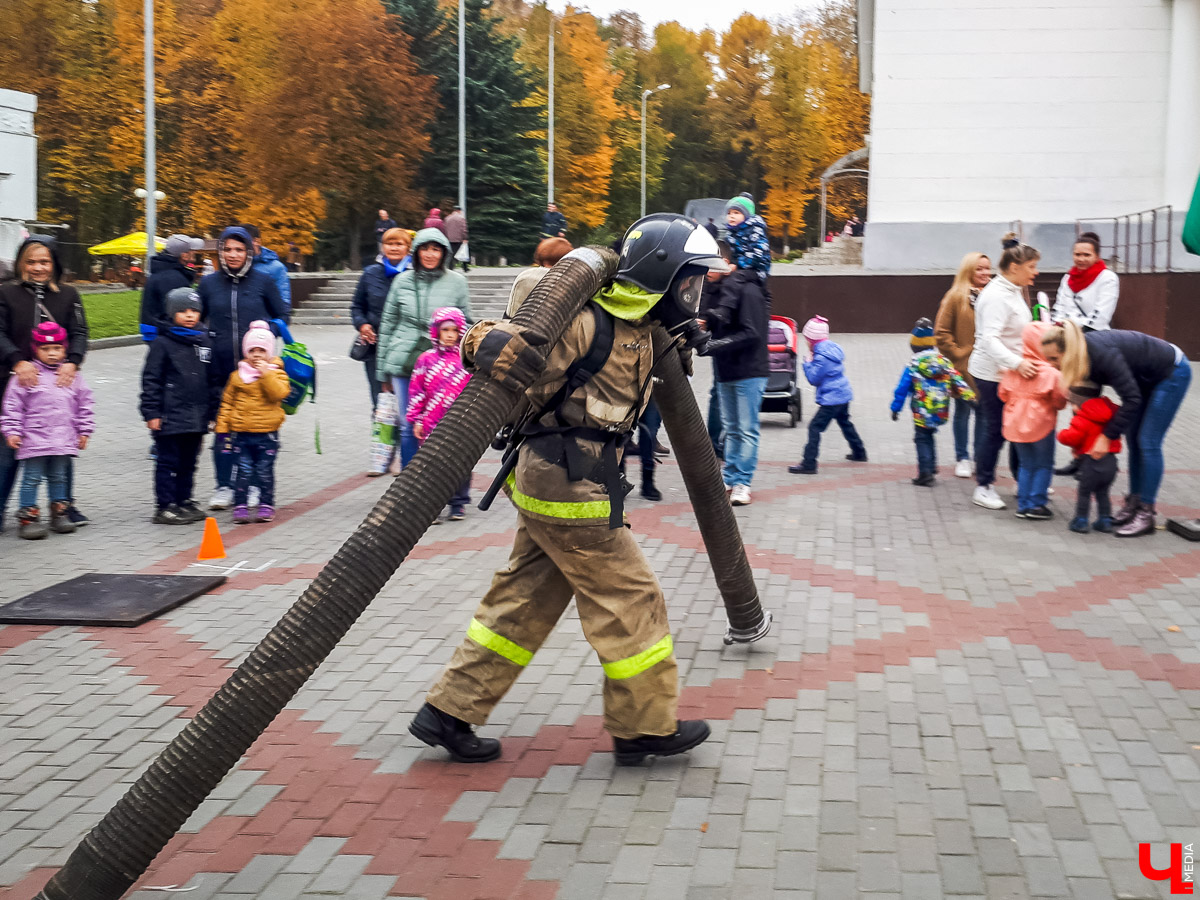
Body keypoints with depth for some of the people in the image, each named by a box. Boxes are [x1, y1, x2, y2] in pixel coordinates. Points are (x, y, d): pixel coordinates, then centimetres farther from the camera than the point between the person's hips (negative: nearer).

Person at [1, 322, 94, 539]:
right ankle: (28, 516, 6)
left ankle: (59, 513, 26)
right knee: (32, 478, 1)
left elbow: (84, 405, 12)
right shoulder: (26, 376, -5)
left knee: (58, 477, 15)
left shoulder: (72, 376, 6)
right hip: (34, 439, -3)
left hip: (64, 439, 3)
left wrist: (84, 431, 10)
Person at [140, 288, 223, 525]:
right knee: (168, 461, 1)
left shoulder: (204, 342, 10)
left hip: (197, 417, 5)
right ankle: (164, 507, 6)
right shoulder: (162, 343, -5)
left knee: (188, 463, 14)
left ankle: (184, 501, 25)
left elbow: (214, 380, 16)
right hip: (170, 417, -5)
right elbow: (151, 379, -7)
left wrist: (213, 411, 14)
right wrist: (151, 412, -11)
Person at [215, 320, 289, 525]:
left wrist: (266, 374, -22)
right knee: (244, 471, 2)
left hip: (266, 433, -2)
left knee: (265, 471, 4)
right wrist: (222, 426, 8)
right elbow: (227, 402, 11)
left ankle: (266, 505, 14)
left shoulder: (276, 373, 0)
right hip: (241, 432, 2)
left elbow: (279, 393, -18)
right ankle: (240, 506, 8)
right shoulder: (237, 375, 6)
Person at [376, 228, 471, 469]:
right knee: (409, 426, 4)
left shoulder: (457, 282, 4)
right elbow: (388, 324, 12)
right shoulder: (403, 281, 7)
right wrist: (383, 371, 12)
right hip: (405, 363, 1)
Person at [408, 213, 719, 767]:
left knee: (523, 604, 14)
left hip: (547, 486, 10)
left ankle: (448, 713, 21)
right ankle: (644, 726, 16)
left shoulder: (638, 331, 12)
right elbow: (489, 343, -19)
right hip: (571, 492, -10)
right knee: (629, 602, 1)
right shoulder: (588, 322, -18)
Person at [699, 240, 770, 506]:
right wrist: (705, 324, -4)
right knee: (731, 428, 14)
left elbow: (751, 334, -21)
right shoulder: (722, 290, 12)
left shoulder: (748, 290, -16)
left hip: (749, 372, -9)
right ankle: (730, 479, 21)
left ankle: (742, 482, 2)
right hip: (726, 372, 9)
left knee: (747, 429, -3)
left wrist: (712, 347, -21)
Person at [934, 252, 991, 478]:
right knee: (963, 411, 7)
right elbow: (941, 332, -5)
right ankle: (962, 459, 18)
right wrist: (957, 354, -9)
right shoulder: (956, 297, -5)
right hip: (964, 366, -3)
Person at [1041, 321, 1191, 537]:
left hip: (1173, 373, -8)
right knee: (1133, 440, 7)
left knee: (1147, 443, -9)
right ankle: (1133, 504, 15)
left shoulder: (1103, 354, -37)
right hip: (1147, 378, 8)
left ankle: (1146, 514, -4)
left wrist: (1107, 436, -29)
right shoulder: (1083, 354, -13)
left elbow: (1131, 399, -33)